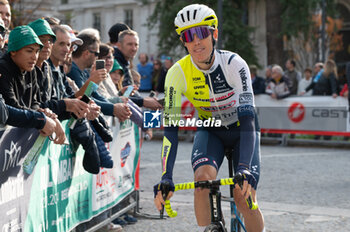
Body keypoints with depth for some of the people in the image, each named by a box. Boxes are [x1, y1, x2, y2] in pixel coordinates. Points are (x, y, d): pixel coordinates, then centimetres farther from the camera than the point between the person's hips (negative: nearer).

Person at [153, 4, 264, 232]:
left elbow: (248, 118, -34)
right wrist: (166, 178, -35)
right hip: (210, 130, 2)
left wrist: (244, 168, -46)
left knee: (244, 196, -14)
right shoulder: (178, 72, -21)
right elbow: (171, 127, -25)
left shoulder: (234, 63, -28)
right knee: (204, 177, -27)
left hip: (241, 130, -2)